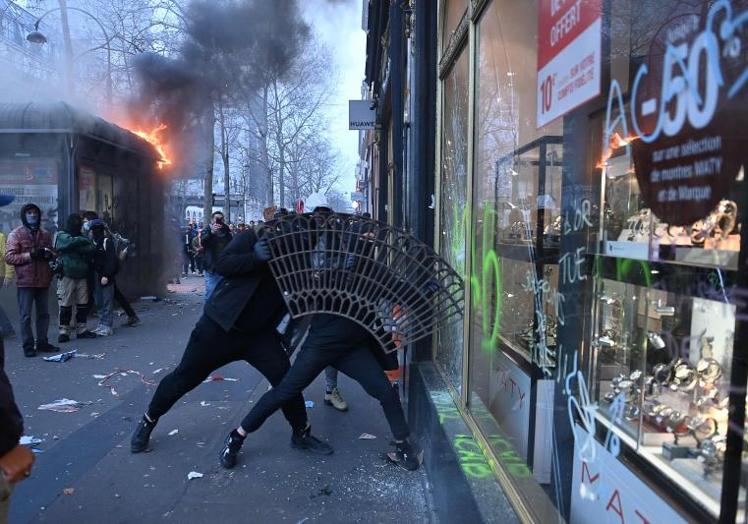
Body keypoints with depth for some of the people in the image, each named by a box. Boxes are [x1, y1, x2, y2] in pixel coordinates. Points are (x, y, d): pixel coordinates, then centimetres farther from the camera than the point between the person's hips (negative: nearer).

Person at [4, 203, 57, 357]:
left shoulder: (45, 234, 13)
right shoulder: (16, 234, 0)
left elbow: (52, 253, 23)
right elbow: (9, 257, -7)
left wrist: (49, 254, -1)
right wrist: (30, 255, -17)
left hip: (43, 280, 5)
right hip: (25, 281, -4)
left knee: (44, 313, 10)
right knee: (26, 315, 0)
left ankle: (42, 342, 20)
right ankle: (28, 346, 7)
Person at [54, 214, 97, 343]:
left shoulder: (81, 237, 15)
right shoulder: (61, 236, 2)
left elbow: (91, 250, 0)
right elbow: (72, 242, -19)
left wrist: (77, 248, -13)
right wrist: (86, 241, -4)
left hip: (82, 276, 5)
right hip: (67, 275, -5)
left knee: (83, 304, 6)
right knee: (65, 305, -3)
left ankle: (81, 330, 16)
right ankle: (63, 332, 5)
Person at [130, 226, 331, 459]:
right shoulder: (253, 238, -9)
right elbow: (220, 264, -16)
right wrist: (254, 258, -30)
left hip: (259, 333, 3)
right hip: (220, 325, -3)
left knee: (285, 378, -9)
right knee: (185, 377, 7)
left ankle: (301, 433, 12)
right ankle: (148, 421, 32)